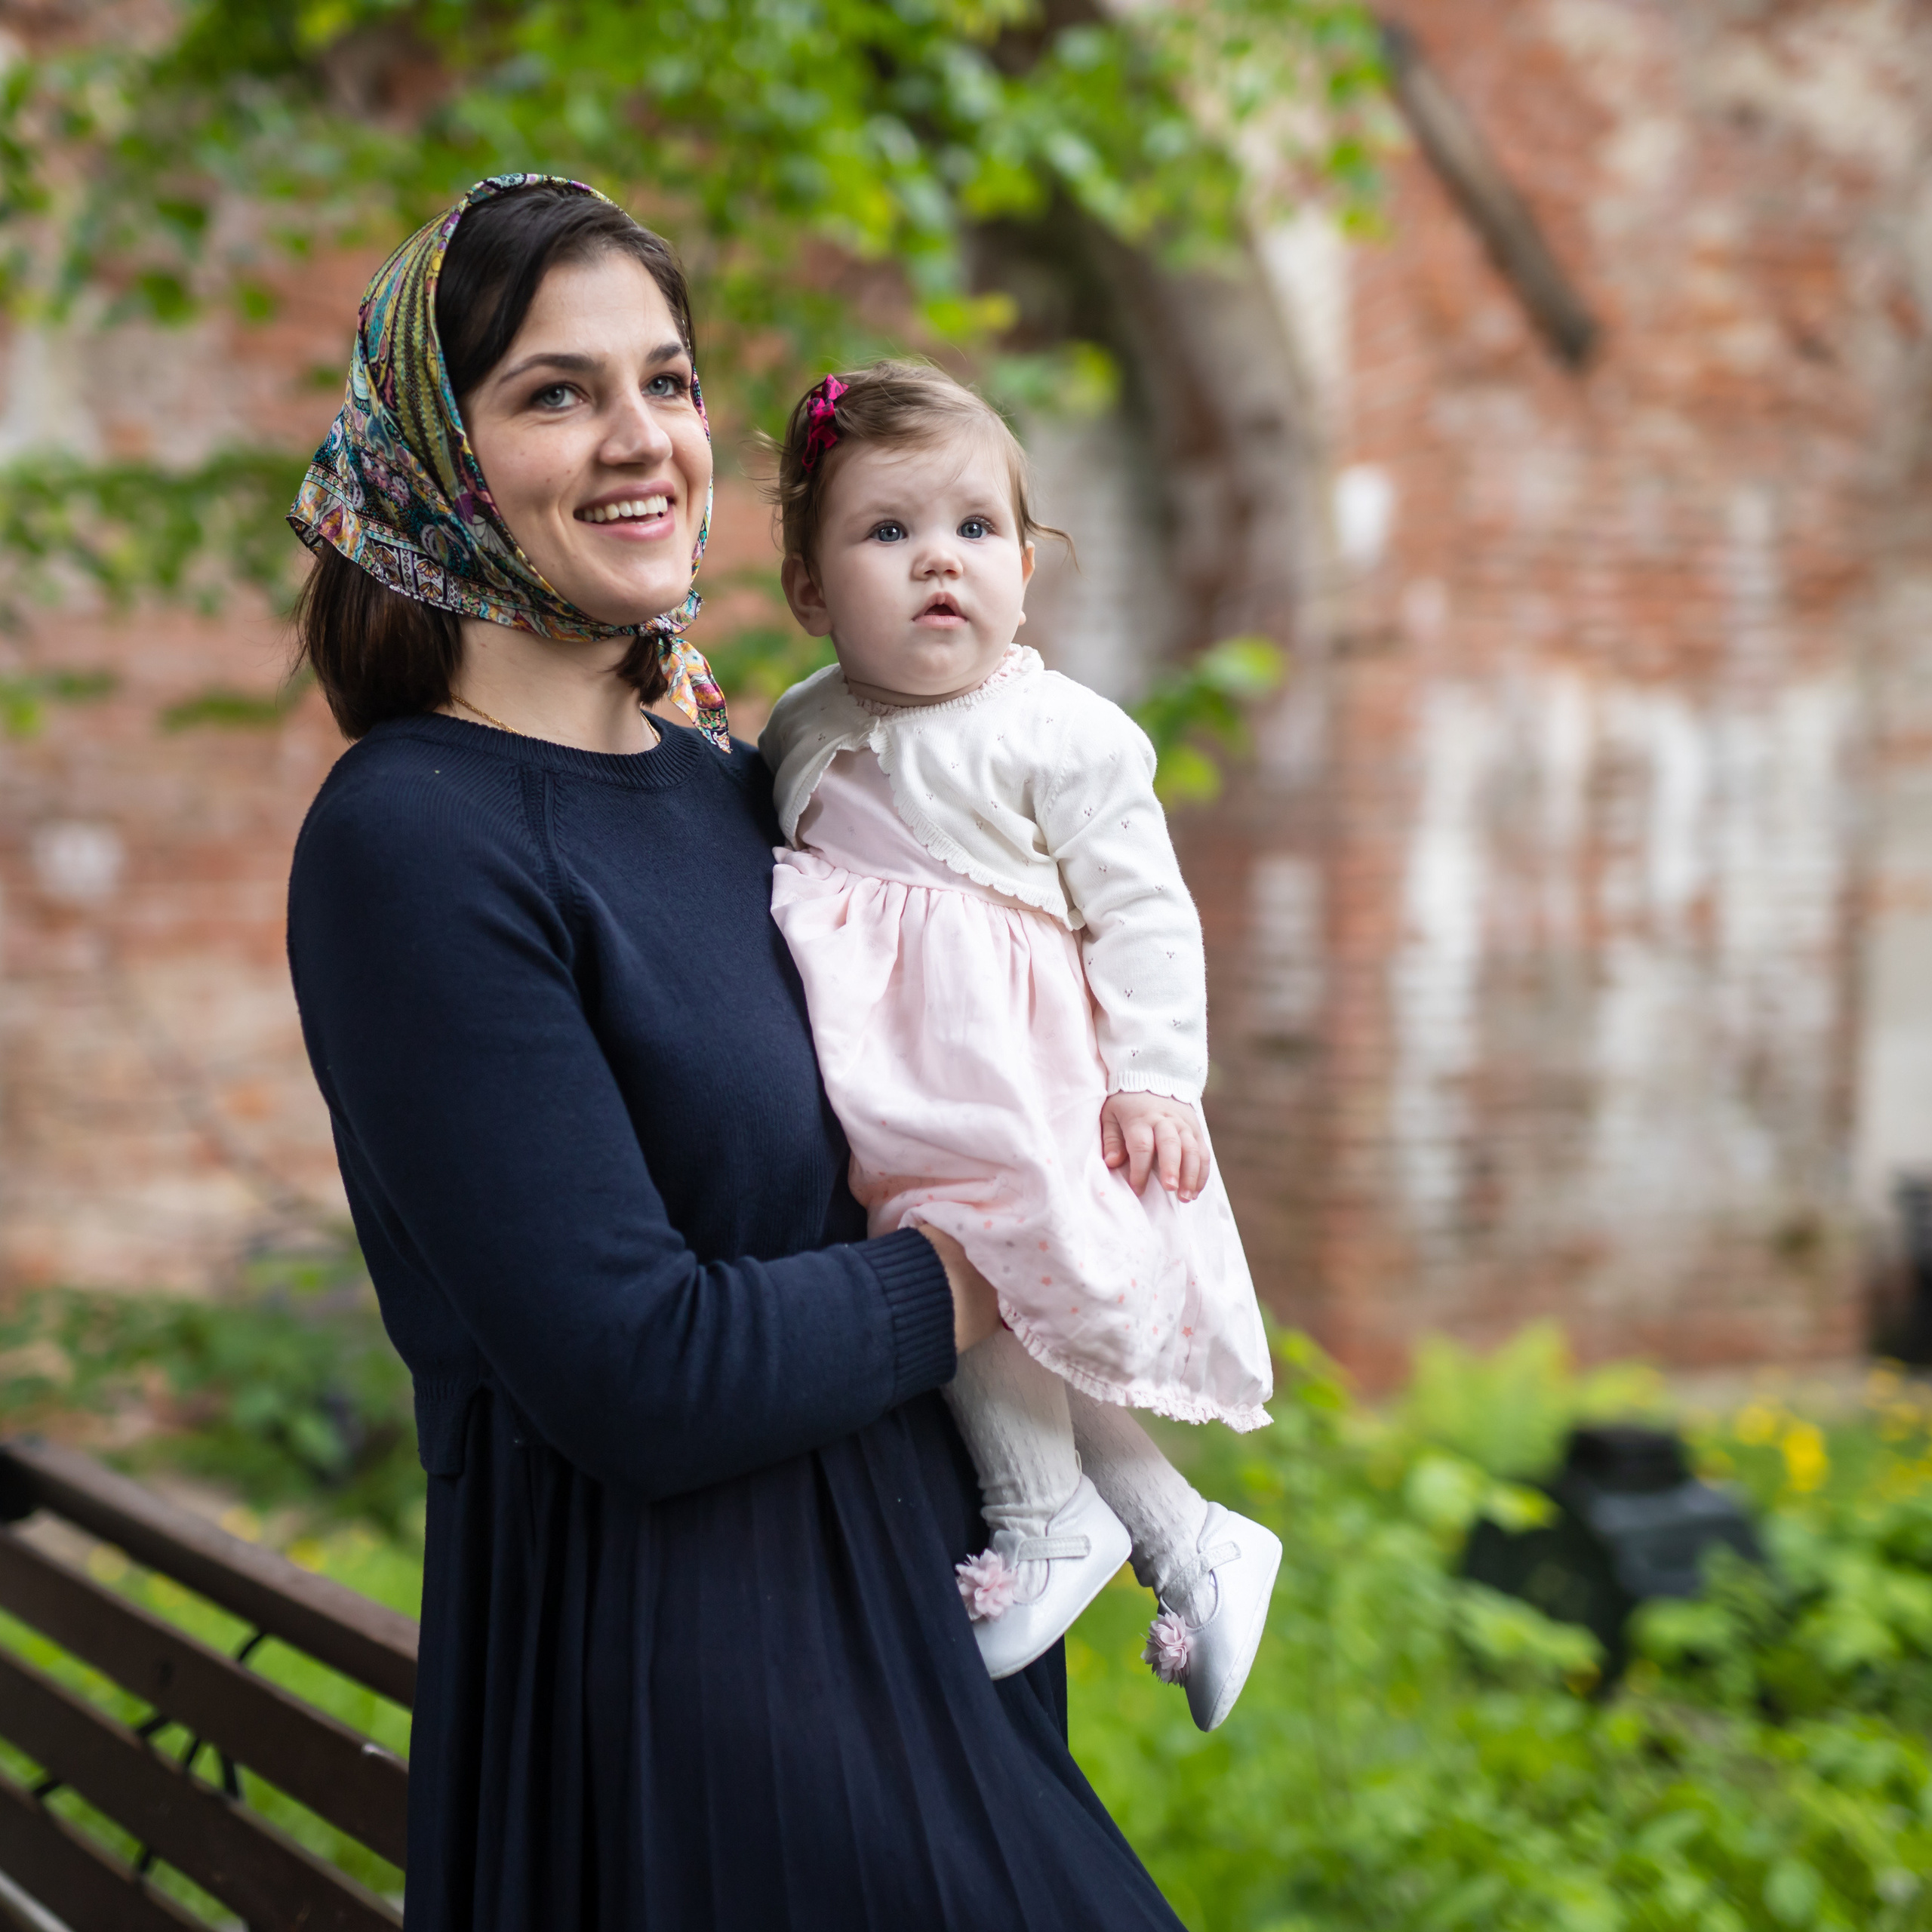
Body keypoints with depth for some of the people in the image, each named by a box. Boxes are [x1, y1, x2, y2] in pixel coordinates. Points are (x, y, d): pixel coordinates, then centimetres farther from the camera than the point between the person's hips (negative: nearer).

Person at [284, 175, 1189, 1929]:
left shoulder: (722, 778, 5)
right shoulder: (408, 840, -18)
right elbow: (643, 1374, -23)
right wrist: (986, 1274, -10)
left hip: (895, 1586, 7)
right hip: (658, 1661, -7)